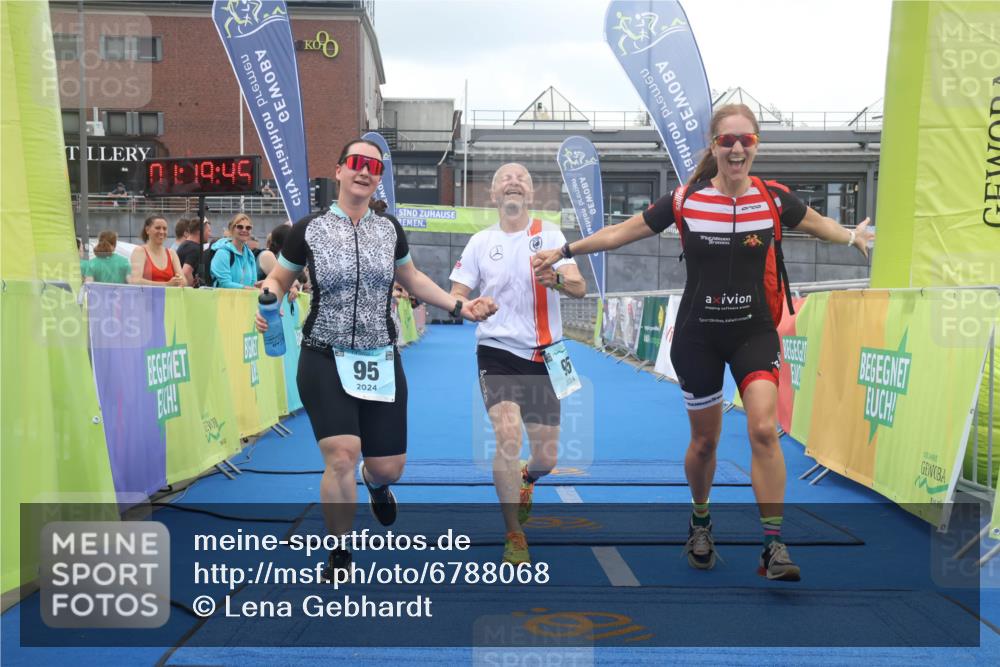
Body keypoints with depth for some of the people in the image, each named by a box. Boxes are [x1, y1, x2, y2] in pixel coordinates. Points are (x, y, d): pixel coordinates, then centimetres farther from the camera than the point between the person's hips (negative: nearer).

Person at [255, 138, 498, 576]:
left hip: (380, 362, 3)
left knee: (389, 467, 5)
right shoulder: (310, 229, -4)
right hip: (325, 361, -3)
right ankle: (339, 557, 8)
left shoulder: (389, 229, 6)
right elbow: (278, 280, 8)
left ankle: (375, 484, 48)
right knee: (341, 456, -18)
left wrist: (459, 307, 12)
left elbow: (411, 279, 21)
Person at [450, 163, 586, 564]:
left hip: (543, 355, 1)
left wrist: (555, 279, -33)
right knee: (508, 436, -21)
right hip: (497, 351, -1)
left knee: (546, 458, 5)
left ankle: (525, 480, 44)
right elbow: (455, 296, 3)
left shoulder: (549, 234, 0)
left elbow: (579, 288, -10)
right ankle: (514, 538, -3)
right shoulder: (480, 242, 4)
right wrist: (466, 306, -21)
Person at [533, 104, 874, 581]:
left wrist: (855, 238, 7)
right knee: (704, 440, 10)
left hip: (754, 332, 1)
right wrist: (565, 251, 2)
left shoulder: (774, 199, -4)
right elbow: (622, 232, 1)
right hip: (697, 335, 0)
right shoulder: (684, 200, -8)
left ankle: (773, 546, -4)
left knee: (764, 430, -16)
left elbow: (821, 225, 18)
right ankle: (700, 522, 38)